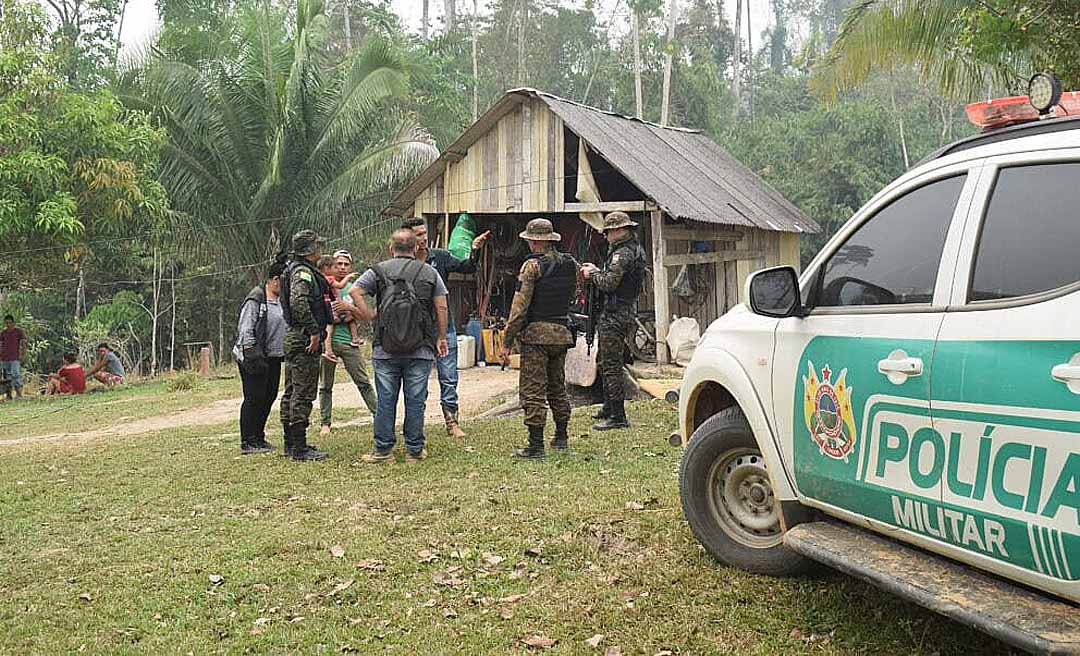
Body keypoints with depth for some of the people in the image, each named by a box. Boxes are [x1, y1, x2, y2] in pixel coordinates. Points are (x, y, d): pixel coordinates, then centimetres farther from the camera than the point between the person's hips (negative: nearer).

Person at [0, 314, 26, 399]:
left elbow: (23, 344, -3)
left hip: (15, 358, -5)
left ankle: (19, 394, -11)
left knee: (16, 375, -11)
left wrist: (23, 356, -10)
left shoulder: (19, 331, 0)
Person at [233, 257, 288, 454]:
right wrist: (252, 355, -22)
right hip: (256, 357, -8)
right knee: (254, 398, -5)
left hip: (273, 357, 9)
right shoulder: (256, 299, -12)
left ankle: (258, 438, 21)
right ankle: (247, 442, 2)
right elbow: (246, 330, -16)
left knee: (269, 396, 10)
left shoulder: (280, 300, 14)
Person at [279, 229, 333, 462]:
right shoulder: (303, 272, -15)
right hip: (304, 339, -11)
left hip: (293, 337, 11)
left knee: (291, 392, 14)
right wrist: (314, 331, -26)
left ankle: (291, 443, 23)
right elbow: (298, 302, -31)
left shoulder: (293, 269, 18)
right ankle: (300, 448, -6)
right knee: (303, 394, -8)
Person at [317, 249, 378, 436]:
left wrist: (348, 308, -10)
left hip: (349, 341, 1)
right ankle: (325, 423, 14)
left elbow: (362, 314, 6)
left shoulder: (353, 288, 13)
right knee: (326, 385, 7)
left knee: (363, 382, -2)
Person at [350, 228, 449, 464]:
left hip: (385, 350, 0)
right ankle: (414, 451, 11)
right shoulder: (430, 273, 5)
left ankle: (383, 449, 12)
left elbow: (354, 291, -7)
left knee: (385, 400, 6)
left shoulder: (379, 271, 4)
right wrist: (441, 338, 12)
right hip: (420, 350, 0)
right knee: (416, 400, 5)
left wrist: (369, 316, 0)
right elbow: (441, 308, 3)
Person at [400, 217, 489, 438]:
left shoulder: (440, 256, 3)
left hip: (443, 326, 1)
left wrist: (475, 252, -21)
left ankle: (452, 421, 8)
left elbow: (466, 268, -6)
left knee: (449, 377, 2)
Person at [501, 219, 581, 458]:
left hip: (536, 333, -7)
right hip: (562, 332, 7)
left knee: (532, 391, -2)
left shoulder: (533, 265, -11)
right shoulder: (571, 264, 8)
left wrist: (507, 341, -10)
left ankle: (536, 445, -3)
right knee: (557, 387, 19)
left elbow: (520, 306, -14)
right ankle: (561, 437, 28)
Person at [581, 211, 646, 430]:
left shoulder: (622, 254, -17)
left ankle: (618, 417, -6)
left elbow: (609, 283, -22)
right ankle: (609, 408, 32)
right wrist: (597, 271, 13)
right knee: (604, 363, 21)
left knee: (611, 366, -8)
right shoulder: (634, 250, 16)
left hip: (615, 316, -11)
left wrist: (592, 275, -6)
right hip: (622, 313, 11)